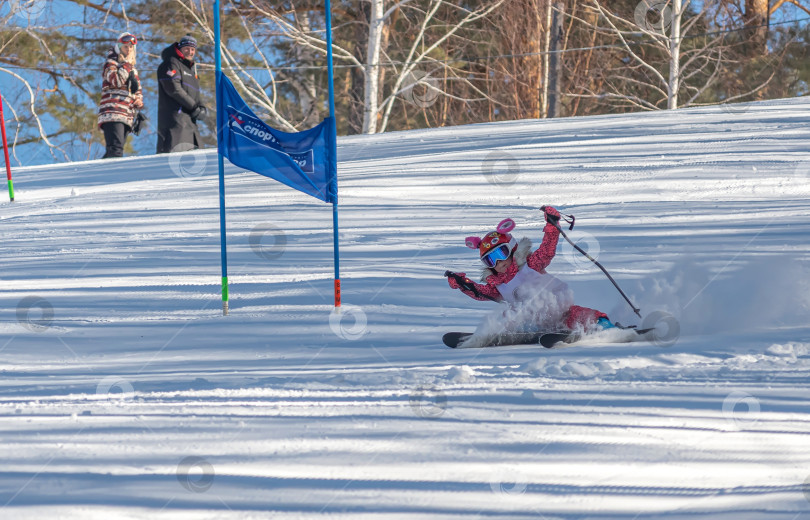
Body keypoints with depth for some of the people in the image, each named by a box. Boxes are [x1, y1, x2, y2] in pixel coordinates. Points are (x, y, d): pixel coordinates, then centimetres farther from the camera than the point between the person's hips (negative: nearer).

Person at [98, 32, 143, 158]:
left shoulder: (133, 70, 25)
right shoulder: (111, 63, 4)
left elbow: (138, 91, 30)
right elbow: (117, 81, -15)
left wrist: (139, 101, 7)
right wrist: (127, 63, -6)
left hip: (127, 117, 8)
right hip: (113, 114, -8)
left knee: (112, 153, 5)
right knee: (116, 150, -24)